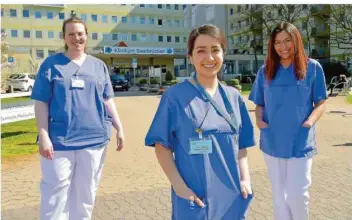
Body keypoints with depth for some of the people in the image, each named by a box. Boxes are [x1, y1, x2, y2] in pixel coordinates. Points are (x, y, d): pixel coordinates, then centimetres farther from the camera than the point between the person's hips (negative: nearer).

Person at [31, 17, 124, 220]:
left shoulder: (98, 65, 10)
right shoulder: (52, 64, 1)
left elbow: (107, 100, 11)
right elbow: (41, 103, -2)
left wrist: (119, 128, 5)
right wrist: (43, 136, -10)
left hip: (93, 139, 3)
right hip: (59, 140, -2)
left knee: (86, 192, 14)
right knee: (56, 191, 5)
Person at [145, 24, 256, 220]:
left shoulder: (233, 97, 3)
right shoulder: (175, 96, -9)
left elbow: (240, 145, 9)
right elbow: (162, 145, -8)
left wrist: (245, 179, -3)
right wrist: (180, 187, -14)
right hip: (195, 198, -4)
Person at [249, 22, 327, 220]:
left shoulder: (312, 67, -1)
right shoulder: (266, 71, 6)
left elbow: (320, 103, 2)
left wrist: (310, 122, -15)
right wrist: (259, 120, -7)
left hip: (300, 141, -2)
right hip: (272, 141, 3)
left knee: (297, 193, -2)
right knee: (279, 193, 14)